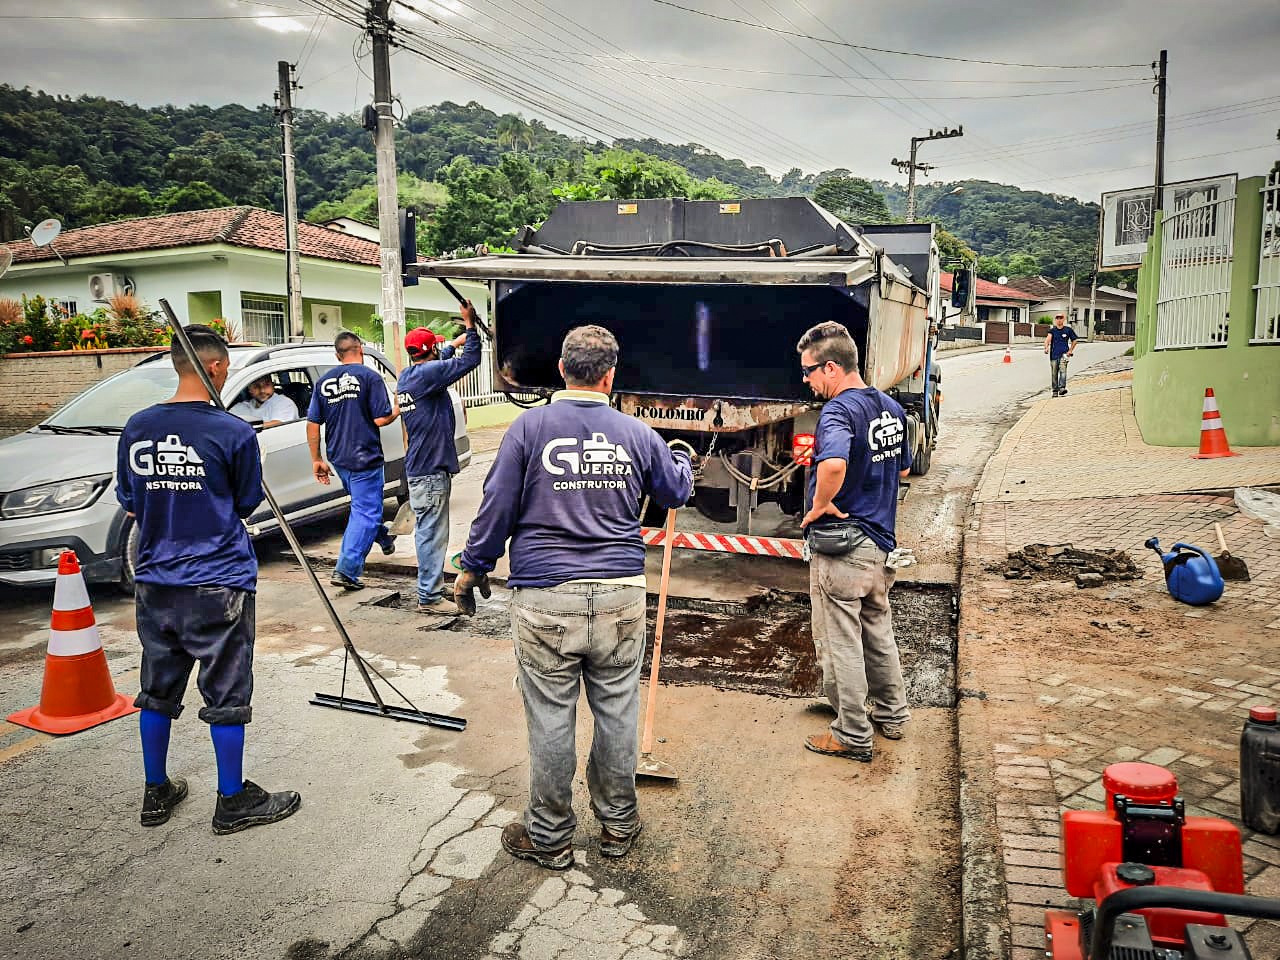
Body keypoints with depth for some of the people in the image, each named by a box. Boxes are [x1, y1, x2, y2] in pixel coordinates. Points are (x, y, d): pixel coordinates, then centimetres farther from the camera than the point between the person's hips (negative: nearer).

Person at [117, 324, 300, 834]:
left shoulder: (136, 427, 1)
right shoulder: (234, 433, -14)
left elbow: (130, 504, 11)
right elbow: (247, 504, -1)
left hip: (154, 582, 5)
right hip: (219, 583, -5)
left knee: (158, 690, 18)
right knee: (226, 694, 6)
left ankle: (157, 792, 31)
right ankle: (233, 801, 18)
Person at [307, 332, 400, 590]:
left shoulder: (323, 382, 6)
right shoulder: (369, 377, -11)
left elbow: (312, 424, 6)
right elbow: (381, 419, -15)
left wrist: (316, 459, 13)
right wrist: (397, 411, 7)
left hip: (338, 458, 7)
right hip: (365, 457, -7)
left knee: (362, 503, 26)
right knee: (365, 511, -2)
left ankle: (383, 537, 48)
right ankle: (346, 571, -8)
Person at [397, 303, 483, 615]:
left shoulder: (406, 377, 13)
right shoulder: (426, 374, -16)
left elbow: (442, 361, 30)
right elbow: (469, 361, -19)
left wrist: (464, 334, 30)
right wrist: (470, 325, -9)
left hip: (419, 468, 10)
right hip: (431, 469, -10)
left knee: (427, 531, 17)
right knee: (432, 533, -4)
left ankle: (429, 588, 27)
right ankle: (429, 597, 1)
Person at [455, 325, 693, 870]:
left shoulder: (530, 427, -3)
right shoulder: (636, 433, 5)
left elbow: (498, 507, -2)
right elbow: (677, 493, 21)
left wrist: (473, 568, 12)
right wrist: (684, 462, 43)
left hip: (546, 599, -2)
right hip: (621, 597, 3)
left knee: (550, 719, 7)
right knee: (617, 712, 14)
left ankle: (549, 838, 22)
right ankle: (618, 824, 30)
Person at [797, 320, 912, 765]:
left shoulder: (839, 410, -21)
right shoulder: (891, 408, 7)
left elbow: (834, 464, -41)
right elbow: (903, 468, 21)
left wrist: (819, 505, -24)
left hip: (840, 548, -9)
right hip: (881, 540, 9)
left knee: (841, 643, 5)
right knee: (878, 632, 23)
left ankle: (852, 736, 16)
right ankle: (892, 714, 38)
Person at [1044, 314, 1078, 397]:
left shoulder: (1068, 330, 6)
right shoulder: (1052, 330, 4)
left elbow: (1074, 340, 16)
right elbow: (1048, 338, -14)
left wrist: (1070, 350, 6)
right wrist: (1046, 347, -33)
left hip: (1064, 354, -1)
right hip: (1054, 354, 1)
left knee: (1063, 370, -19)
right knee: (1054, 374, 6)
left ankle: (1062, 388, -28)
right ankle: (1055, 390, 17)